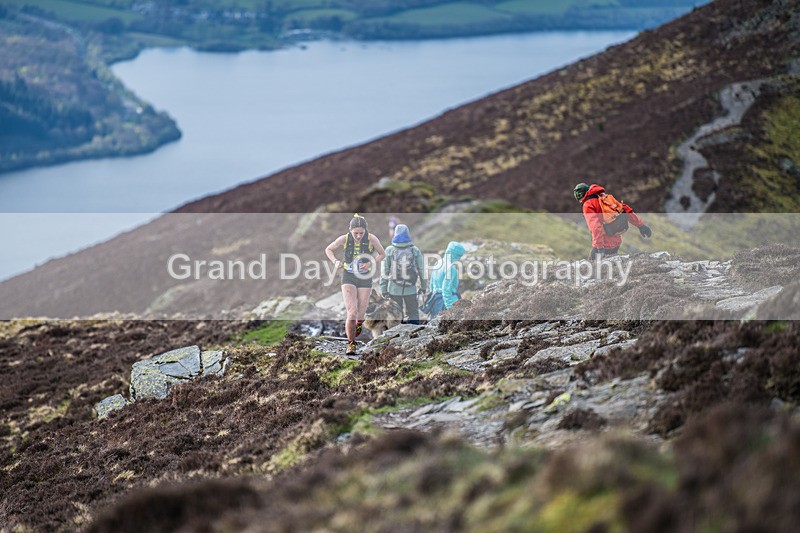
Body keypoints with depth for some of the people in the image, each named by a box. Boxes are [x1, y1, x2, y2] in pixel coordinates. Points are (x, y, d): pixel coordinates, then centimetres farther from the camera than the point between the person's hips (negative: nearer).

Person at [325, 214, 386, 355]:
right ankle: (351, 344, -2)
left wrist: (371, 263, -13)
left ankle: (359, 325, 43)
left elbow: (382, 254, 4)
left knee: (360, 315, 5)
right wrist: (335, 262, -11)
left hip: (365, 278, 1)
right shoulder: (344, 239, -9)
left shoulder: (372, 239, -10)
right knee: (352, 313, -16)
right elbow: (328, 250, 7)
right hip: (349, 277, -1)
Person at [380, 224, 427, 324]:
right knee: (413, 313, 12)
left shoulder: (389, 250, -7)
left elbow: (384, 271, -6)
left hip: (394, 289, 0)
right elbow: (421, 270, 1)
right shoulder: (415, 251, -5)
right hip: (411, 289, 0)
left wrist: (383, 289, 1)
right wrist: (423, 286, 14)